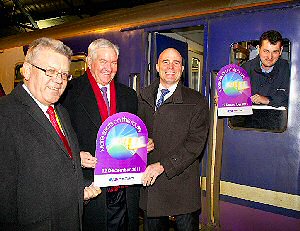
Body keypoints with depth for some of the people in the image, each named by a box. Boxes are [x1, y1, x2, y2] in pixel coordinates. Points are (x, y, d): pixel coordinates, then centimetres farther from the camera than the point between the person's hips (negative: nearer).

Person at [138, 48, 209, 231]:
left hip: (182, 186, -3)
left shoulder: (196, 102, -6)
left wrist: (162, 166, -19)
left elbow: (195, 143, -13)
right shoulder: (144, 97, 7)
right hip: (148, 180, 4)